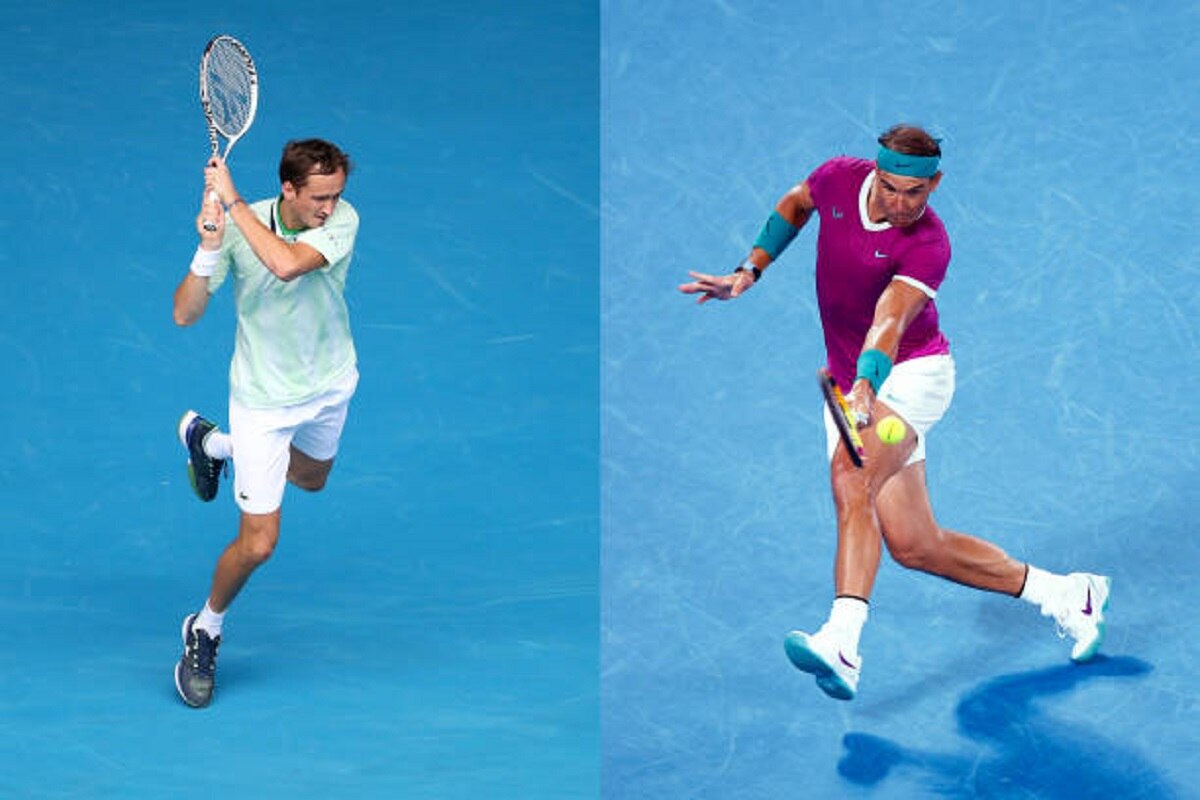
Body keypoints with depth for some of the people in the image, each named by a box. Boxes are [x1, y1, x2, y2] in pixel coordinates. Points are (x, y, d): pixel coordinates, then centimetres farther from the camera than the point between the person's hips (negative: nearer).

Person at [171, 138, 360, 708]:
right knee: (258, 543, -5)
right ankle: (205, 630, 22)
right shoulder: (238, 227, -22)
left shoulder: (343, 221, -23)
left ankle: (211, 442, 56)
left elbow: (286, 263, -42)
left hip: (331, 383, 4)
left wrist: (233, 201, -39)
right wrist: (209, 248, -36)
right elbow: (185, 314, -22)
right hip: (265, 398, -3)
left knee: (311, 477, 34)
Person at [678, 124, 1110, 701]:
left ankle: (841, 642, -47)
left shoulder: (928, 246, -23)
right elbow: (795, 204, 17)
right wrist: (750, 270, 7)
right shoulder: (839, 179, -6)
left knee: (850, 475, -35)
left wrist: (866, 386, -54)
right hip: (853, 386, 6)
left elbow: (889, 322, -37)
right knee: (913, 546, 3)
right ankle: (1060, 593, 19)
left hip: (912, 374, -6)